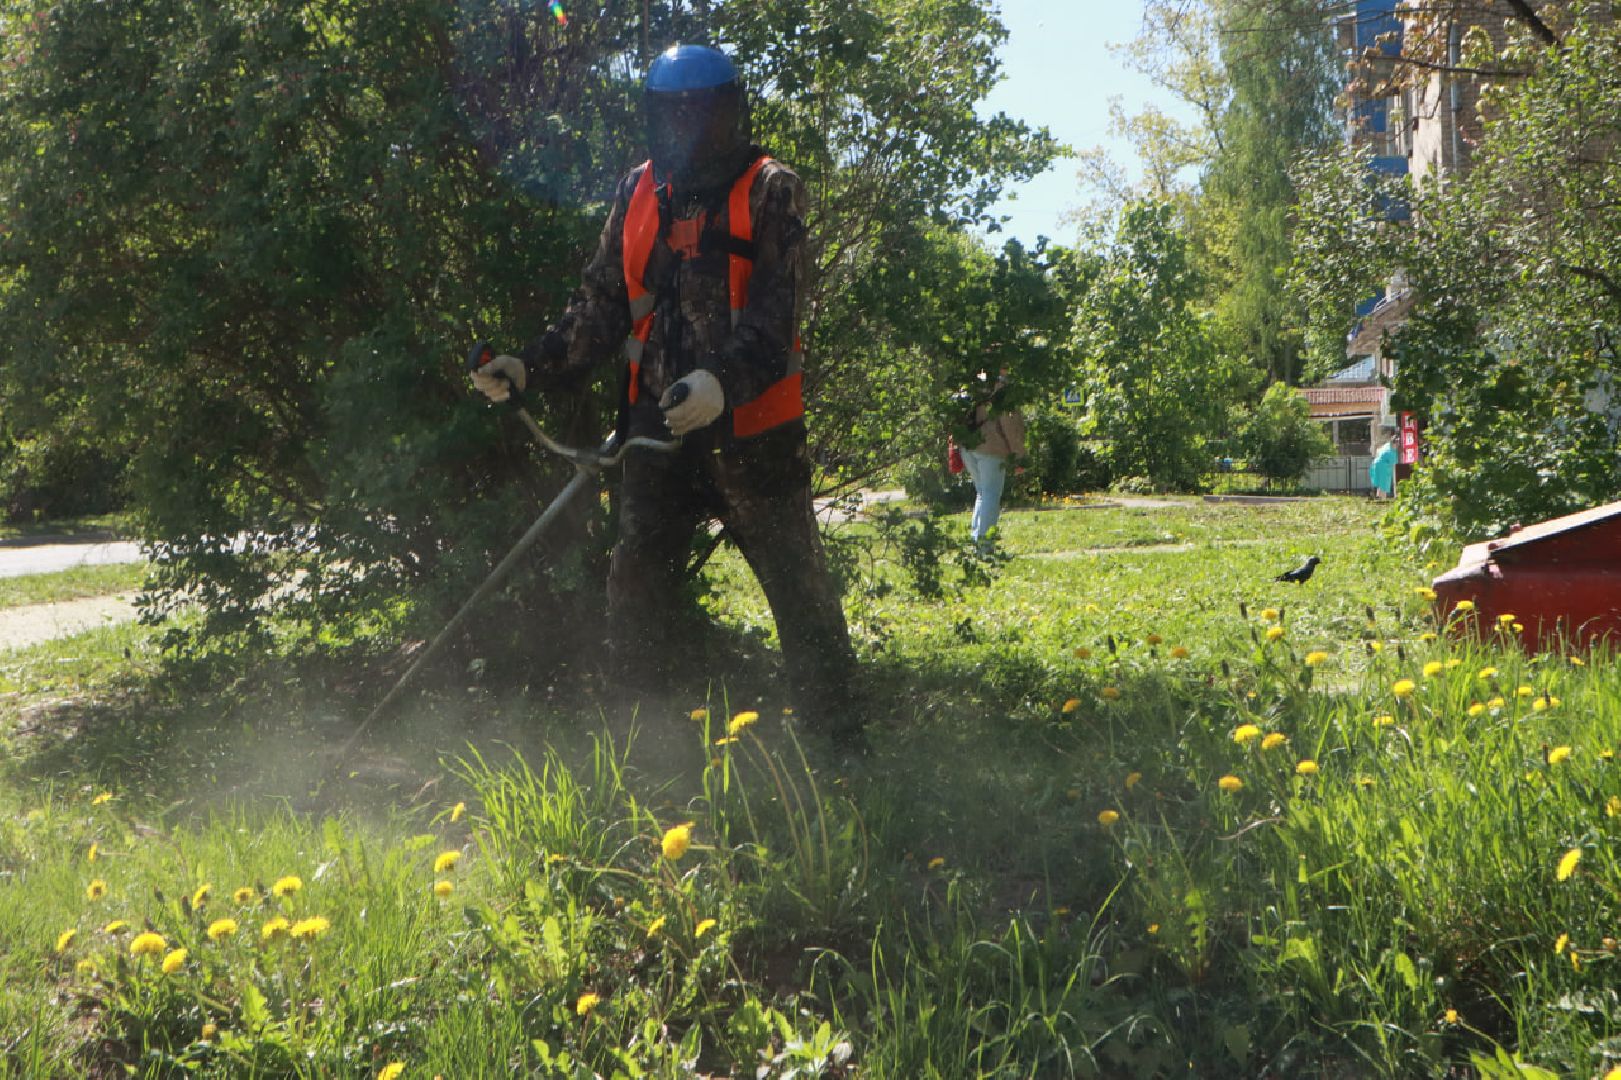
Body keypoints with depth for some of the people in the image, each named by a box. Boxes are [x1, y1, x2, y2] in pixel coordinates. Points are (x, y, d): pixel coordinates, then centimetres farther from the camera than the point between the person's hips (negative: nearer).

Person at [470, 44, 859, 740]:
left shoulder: (768, 192, -5)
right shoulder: (638, 193, 9)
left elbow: (776, 313, -16)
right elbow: (601, 307, 13)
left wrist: (724, 380, -34)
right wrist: (531, 367, 0)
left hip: (750, 429, -5)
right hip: (659, 426, 5)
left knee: (797, 583, 1)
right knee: (635, 580, 4)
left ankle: (836, 731, 10)